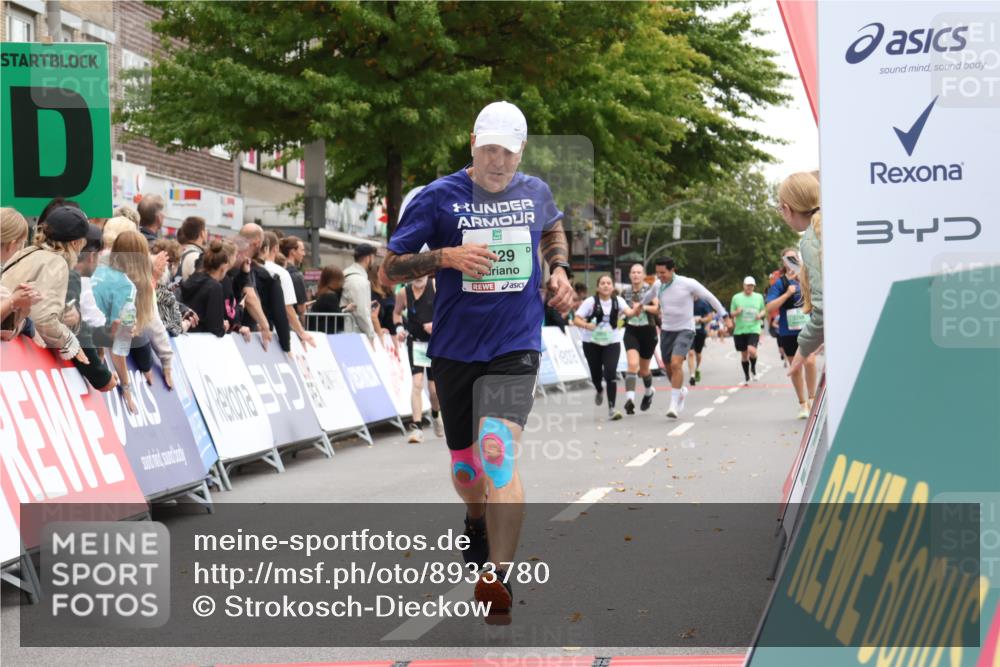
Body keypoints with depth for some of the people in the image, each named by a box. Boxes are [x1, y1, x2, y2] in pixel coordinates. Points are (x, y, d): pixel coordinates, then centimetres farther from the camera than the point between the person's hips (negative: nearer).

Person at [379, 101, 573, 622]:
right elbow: (388, 271, -3)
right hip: (454, 350, 1)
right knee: (465, 463, 14)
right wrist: (445, 256, -18)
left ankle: (496, 577, -24)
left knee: (497, 450, -23)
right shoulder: (439, 197, -4)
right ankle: (478, 527, 49)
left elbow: (553, 230, 31)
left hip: (515, 348, -1)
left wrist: (559, 270, 11)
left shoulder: (536, 192, 5)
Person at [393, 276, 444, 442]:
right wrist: (399, 327, -5)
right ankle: (416, 427, -16)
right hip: (415, 342, 0)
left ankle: (435, 415, 39)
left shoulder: (436, 286, -10)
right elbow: (397, 312, 14)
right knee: (417, 382, -16)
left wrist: (437, 323, -21)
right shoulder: (404, 293, -5)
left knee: (434, 388, 6)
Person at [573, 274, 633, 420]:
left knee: (611, 373, -15)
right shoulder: (590, 302, -10)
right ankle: (599, 391, 47)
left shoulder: (618, 301, -5)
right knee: (596, 373, 9)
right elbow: (576, 319, -11)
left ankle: (611, 409, -11)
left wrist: (635, 311, -46)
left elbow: (628, 312, -23)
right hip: (592, 342, 0)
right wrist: (587, 325, -32)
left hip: (612, 342, 0)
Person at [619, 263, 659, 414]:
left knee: (643, 369, 11)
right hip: (631, 331, 1)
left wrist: (643, 307, -33)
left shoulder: (650, 290, -5)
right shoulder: (625, 291, 5)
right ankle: (630, 399, -28)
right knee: (632, 364, -21)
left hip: (648, 331, -1)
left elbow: (657, 308, -20)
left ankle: (648, 392, 43)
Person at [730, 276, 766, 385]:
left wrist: (761, 315, -5)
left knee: (752, 350, -23)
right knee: (744, 354, 8)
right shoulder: (736, 297, 2)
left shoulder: (759, 297, 6)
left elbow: (764, 310, 17)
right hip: (740, 330, 1)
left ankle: (753, 368, 7)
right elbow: (731, 313, 7)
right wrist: (737, 312, -15)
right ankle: (746, 377, 26)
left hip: (754, 329, -1)